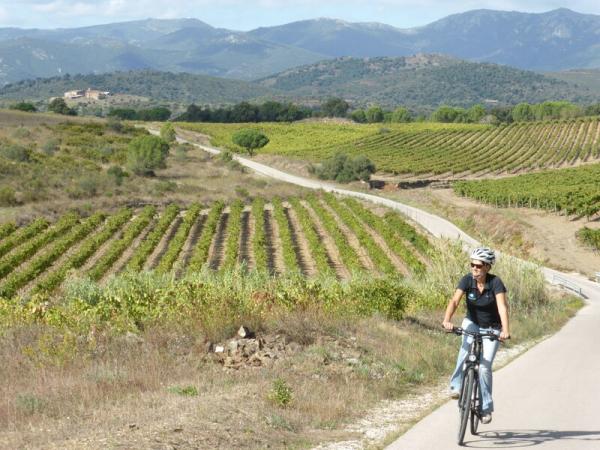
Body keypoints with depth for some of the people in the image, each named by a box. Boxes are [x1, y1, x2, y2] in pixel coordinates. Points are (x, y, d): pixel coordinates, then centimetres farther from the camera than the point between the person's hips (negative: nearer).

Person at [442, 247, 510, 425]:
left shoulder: (495, 282, -23)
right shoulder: (467, 280, -16)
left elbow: (502, 306, -34)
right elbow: (454, 301, -27)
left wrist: (505, 330, -49)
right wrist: (447, 320, -45)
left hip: (492, 328, -2)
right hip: (472, 323, 2)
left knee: (485, 366, -11)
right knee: (466, 347, -32)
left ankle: (485, 408, 3)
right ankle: (457, 385, -26)